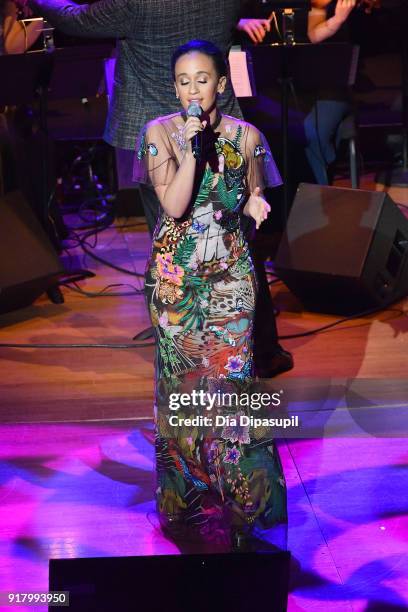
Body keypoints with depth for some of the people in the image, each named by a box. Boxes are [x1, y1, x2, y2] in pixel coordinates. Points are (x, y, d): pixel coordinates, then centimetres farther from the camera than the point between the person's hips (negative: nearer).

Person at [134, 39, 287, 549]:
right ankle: (187, 492, 20)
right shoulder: (160, 132, -6)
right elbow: (175, 205, -15)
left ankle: (236, 491, 13)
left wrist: (253, 203, -7)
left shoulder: (246, 136, 0)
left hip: (230, 271, 1)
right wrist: (190, 146, -23)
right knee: (180, 374, 5)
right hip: (176, 272, 0)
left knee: (230, 373, 0)